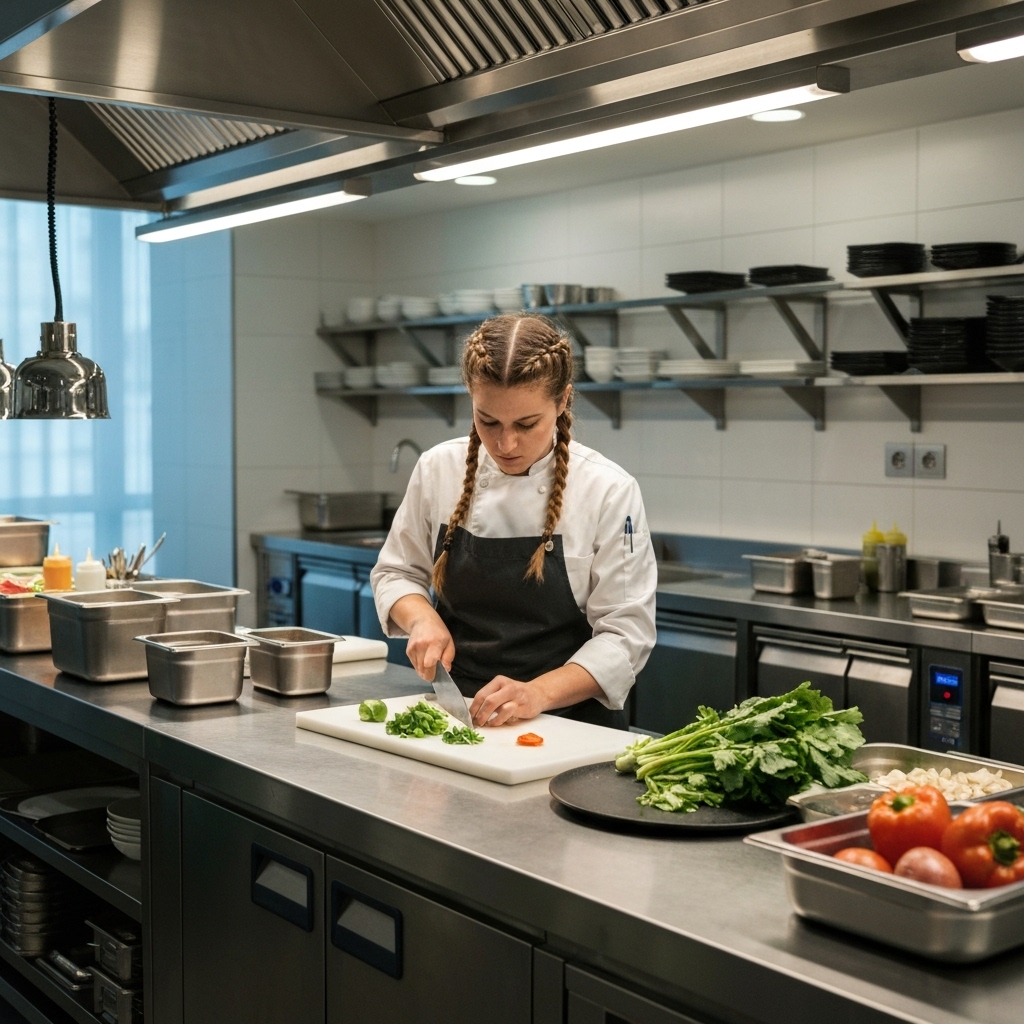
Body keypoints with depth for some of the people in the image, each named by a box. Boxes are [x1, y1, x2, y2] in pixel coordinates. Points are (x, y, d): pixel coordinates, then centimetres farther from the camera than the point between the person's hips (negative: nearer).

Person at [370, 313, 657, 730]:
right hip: (454, 708, 2)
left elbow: (624, 633, -8)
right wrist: (422, 618, -7)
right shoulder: (438, 469, 1)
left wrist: (539, 693, -21)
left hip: (569, 719, -2)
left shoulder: (608, 491, -8)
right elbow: (396, 572, 14)